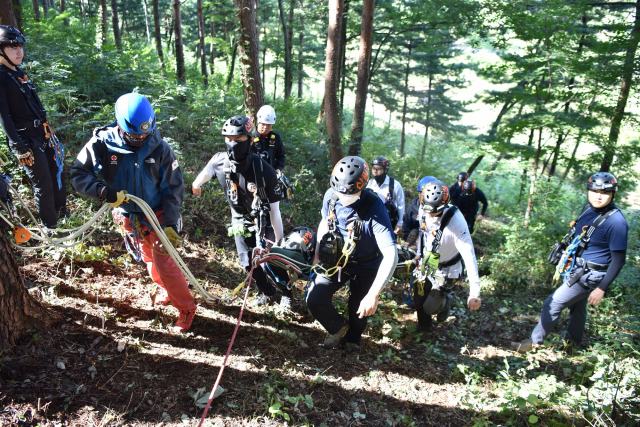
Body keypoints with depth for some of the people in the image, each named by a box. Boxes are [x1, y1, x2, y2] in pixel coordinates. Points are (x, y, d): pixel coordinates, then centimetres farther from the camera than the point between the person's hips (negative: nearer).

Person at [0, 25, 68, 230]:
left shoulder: (20, 74, 14)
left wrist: (50, 133, 20)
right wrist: (19, 148, -20)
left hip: (42, 135, 8)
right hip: (26, 140, -8)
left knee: (57, 175, 14)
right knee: (43, 184, -3)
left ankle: (62, 214, 30)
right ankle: (50, 228, 9)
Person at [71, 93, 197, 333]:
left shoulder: (159, 148, -19)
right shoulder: (102, 143, -17)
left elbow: (174, 188, -13)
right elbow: (79, 174, -13)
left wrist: (170, 224, -18)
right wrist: (104, 191, -33)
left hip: (157, 215, -3)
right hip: (128, 217, 3)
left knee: (164, 262, -6)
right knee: (149, 258, 21)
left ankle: (186, 308, 12)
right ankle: (165, 290, 47)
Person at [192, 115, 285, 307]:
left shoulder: (265, 171, -31)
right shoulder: (219, 161, -21)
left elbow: (275, 210, -24)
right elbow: (207, 171, 7)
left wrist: (279, 240, -18)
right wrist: (196, 184, 27)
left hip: (263, 222, -4)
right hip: (240, 221, 4)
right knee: (248, 263, 9)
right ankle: (267, 292, 36)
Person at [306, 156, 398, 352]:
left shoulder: (374, 208, -32)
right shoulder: (331, 196, -16)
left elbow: (391, 254, -38)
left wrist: (373, 294, -44)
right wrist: (317, 254, 8)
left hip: (365, 266, -3)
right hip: (335, 259, 3)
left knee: (359, 310, 9)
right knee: (314, 300, -10)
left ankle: (353, 336, 46)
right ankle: (339, 326, 24)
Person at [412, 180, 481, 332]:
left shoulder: (456, 221, -33)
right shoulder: (424, 210, -16)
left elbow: (469, 255, -35)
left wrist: (475, 292, -39)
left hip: (445, 271, -5)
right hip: (426, 264, 5)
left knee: (430, 307, 0)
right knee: (418, 300, 11)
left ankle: (446, 301, 34)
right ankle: (424, 327, 40)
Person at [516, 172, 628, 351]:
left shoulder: (616, 222, -23)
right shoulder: (589, 209, 0)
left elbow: (619, 259, -19)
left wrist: (601, 289, -19)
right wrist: (564, 263, 21)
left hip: (589, 276, -7)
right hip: (575, 269, 7)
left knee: (553, 304, -3)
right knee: (576, 306, 23)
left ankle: (535, 341, 14)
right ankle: (573, 342, 43)